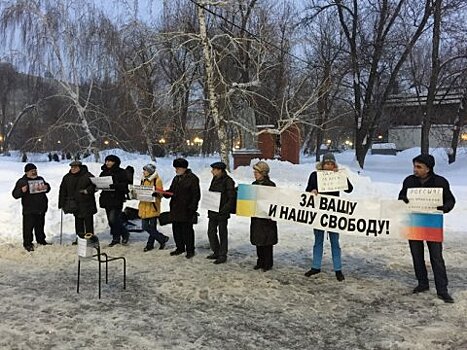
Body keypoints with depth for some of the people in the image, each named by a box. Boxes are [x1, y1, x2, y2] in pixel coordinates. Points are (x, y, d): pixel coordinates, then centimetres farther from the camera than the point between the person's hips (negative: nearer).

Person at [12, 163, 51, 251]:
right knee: (28, 227, -2)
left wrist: (47, 187, -2)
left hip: (41, 208, 5)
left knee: (40, 226, 17)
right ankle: (27, 243, 8)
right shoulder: (22, 181, -5)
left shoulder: (40, 179, 10)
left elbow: (47, 189, 23)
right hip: (29, 210, -5)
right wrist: (22, 191, -28)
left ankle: (41, 240, 31)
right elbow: (15, 194, -7)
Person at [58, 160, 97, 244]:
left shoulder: (87, 176, -6)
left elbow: (95, 185, -2)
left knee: (88, 222, -2)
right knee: (78, 222, 11)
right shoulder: (67, 177, 7)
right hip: (75, 204, 4)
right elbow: (63, 191, 10)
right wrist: (62, 204, 8)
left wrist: (88, 190, -19)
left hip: (87, 204, -4)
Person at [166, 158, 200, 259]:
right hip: (175, 209, 8)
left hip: (186, 210, -8)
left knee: (187, 230, -1)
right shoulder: (176, 178, 16)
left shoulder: (192, 178, -8)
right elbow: (171, 191, 19)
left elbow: (196, 195, -11)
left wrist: (192, 208, -17)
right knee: (176, 229, 13)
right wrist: (165, 193, -3)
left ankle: (190, 250, 10)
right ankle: (180, 248, 26)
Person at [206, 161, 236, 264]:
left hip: (222, 213, -8)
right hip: (212, 212, 8)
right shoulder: (214, 179, 11)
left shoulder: (228, 181, -13)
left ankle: (223, 255, 13)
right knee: (211, 232, 13)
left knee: (222, 234, 2)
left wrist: (224, 210, -20)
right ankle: (216, 252, 27)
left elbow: (231, 198, -15)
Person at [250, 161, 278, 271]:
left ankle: (268, 263, 13)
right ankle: (260, 261, 23)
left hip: (267, 217, -6)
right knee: (258, 240, 11)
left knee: (267, 241, 2)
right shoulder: (254, 184, 11)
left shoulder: (270, 185, -9)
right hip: (256, 217, 6)